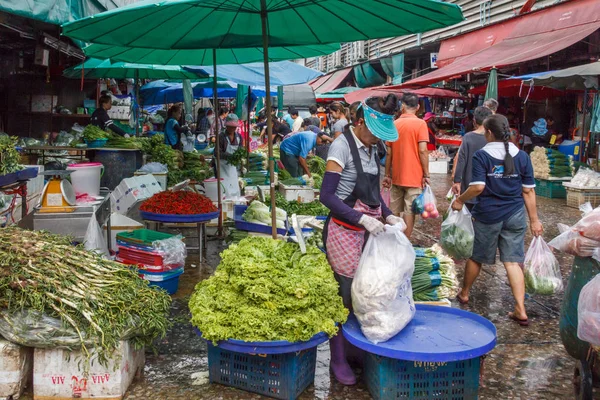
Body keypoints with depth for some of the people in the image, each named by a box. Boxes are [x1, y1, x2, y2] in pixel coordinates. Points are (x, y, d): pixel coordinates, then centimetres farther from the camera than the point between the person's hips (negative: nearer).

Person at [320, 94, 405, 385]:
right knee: (345, 293, -1)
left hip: (369, 228, 7)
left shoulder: (371, 148, 8)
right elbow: (326, 195, -17)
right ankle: (338, 359, 14)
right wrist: (362, 219, -24)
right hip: (345, 230, -7)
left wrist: (387, 215, 1)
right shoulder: (342, 146, -14)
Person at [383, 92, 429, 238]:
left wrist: (387, 175, 13)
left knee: (394, 212, 14)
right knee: (409, 211, 1)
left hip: (396, 177, 5)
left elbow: (389, 153, 6)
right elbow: (422, 151, -15)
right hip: (414, 177, -5)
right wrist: (426, 175, -8)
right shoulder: (420, 124, -9)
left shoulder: (394, 124, 5)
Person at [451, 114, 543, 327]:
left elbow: (478, 187, -19)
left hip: (488, 215, -3)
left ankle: (464, 293, 36)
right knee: (512, 261, 5)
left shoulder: (481, 156, -10)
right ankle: (521, 311, 1)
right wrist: (534, 220, 8)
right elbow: (528, 191, 2)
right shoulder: (522, 156, 1)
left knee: (476, 257, 15)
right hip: (515, 216, 3)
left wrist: (460, 200, -2)